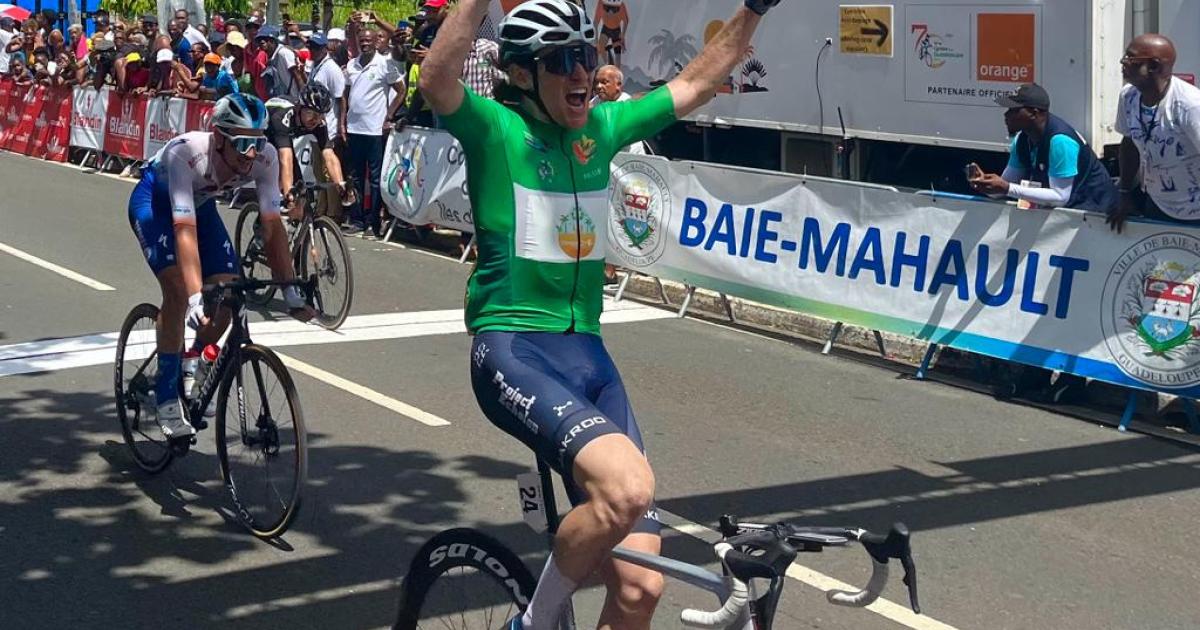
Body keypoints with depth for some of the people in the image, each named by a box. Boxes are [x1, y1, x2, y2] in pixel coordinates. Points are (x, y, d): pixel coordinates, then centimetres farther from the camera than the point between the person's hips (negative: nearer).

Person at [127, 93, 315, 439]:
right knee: (179, 290, -25)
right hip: (153, 201, -4)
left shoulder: (265, 158, -29)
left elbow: (272, 226, -26)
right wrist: (195, 297, -54)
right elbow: (185, 229, -46)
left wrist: (291, 293, -31)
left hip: (200, 203, 5)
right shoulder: (186, 153, -41)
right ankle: (166, 398, -11)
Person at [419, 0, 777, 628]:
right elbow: (437, 81, -26)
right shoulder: (495, 129, -5)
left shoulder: (602, 127, 12)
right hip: (512, 348, -6)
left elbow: (695, 84, 22)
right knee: (628, 486, -32)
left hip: (587, 352, 6)